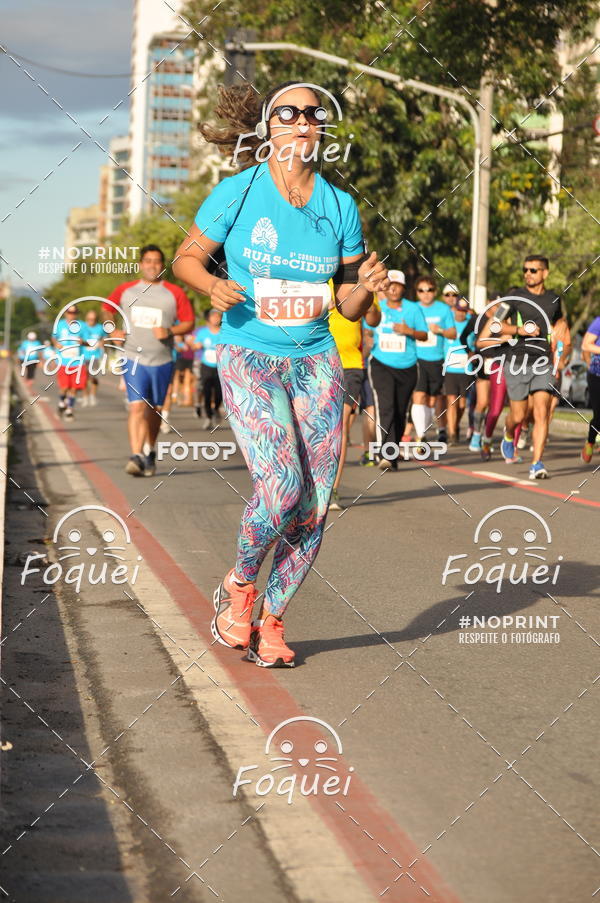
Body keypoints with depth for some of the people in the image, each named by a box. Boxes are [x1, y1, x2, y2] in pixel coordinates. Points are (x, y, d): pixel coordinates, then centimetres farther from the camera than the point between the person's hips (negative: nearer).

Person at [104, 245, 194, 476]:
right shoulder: (125, 290, 6)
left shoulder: (174, 293, 2)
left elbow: (188, 323, 3)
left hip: (162, 361, 1)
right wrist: (113, 330, 4)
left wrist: (170, 331, -15)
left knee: (155, 410, 11)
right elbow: (107, 308, 22)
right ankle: (136, 456, -23)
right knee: (137, 406, -16)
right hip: (134, 358, -1)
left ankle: (151, 453, 31)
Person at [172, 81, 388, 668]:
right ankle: (238, 585, 9)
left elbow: (348, 307, 10)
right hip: (248, 356, -4)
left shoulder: (339, 205, 4)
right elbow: (186, 257, 6)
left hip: (316, 361, 4)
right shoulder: (238, 193, -5)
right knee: (281, 488, -21)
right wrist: (212, 285, -15)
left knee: (313, 508, -2)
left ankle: (270, 622, 19)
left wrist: (367, 287, -12)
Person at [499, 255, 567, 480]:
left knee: (542, 414, -11)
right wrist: (520, 330, -19)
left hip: (542, 362, 2)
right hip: (517, 362, -2)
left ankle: (537, 465, -10)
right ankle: (508, 435, 41)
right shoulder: (515, 297, -1)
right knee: (518, 415, 4)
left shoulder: (554, 299, 10)